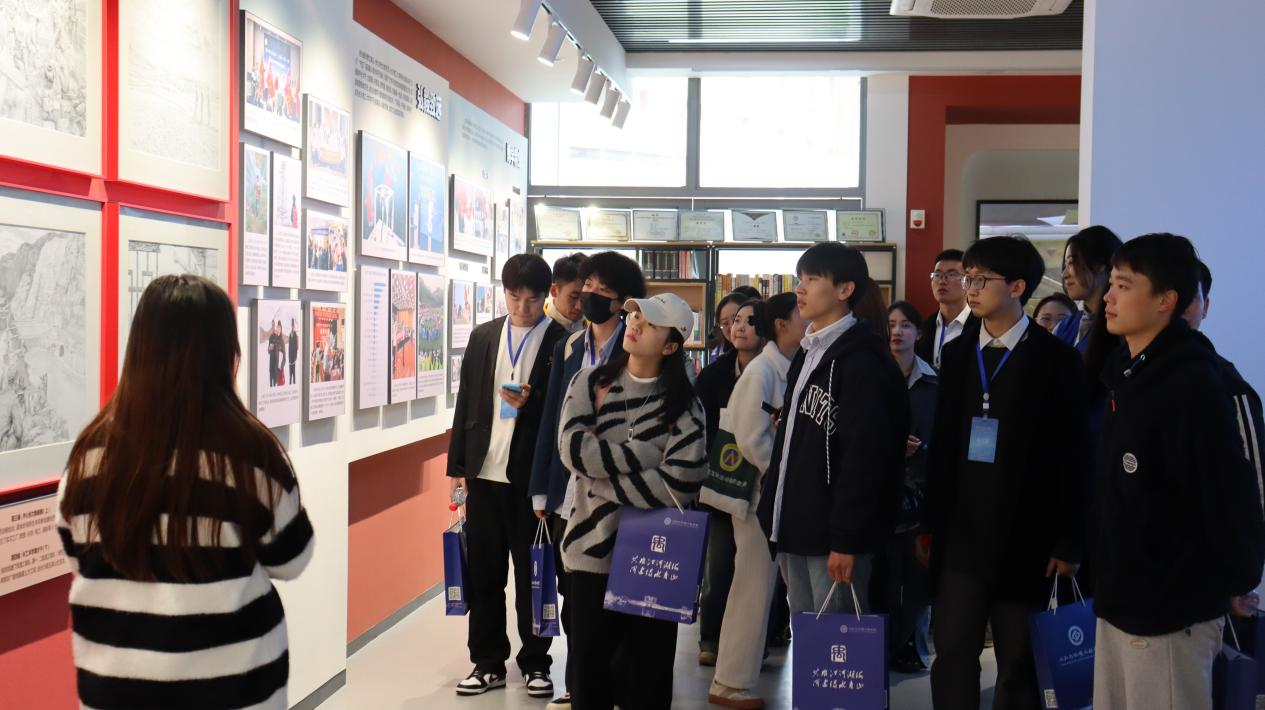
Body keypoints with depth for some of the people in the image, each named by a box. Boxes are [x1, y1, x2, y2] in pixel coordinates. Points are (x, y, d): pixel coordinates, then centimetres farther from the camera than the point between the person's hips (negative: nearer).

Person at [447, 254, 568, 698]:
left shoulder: (562, 342, -3)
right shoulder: (483, 337, 10)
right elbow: (466, 402, 12)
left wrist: (531, 405, -20)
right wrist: (457, 465, 8)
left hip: (533, 477, -4)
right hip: (484, 474, 4)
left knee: (532, 575, 7)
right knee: (483, 574, 9)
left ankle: (535, 664, 20)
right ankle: (488, 663, 21)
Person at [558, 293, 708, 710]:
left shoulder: (683, 404, -3)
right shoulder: (590, 382, 4)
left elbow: (682, 481, -16)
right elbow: (572, 447, -12)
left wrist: (606, 480, -12)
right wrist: (645, 456, -13)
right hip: (592, 547, 1)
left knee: (648, 671, 8)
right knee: (589, 666, 8)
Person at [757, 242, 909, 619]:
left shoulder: (862, 359, -13)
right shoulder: (809, 353, 15)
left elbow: (864, 456, -19)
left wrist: (846, 539, -21)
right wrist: (778, 521, 17)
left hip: (831, 532, -9)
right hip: (796, 528, 9)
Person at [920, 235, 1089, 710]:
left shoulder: (1056, 360, -5)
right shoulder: (956, 354, 9)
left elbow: (1072, 457, -6)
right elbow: (942, 445, 10)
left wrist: (1069, 542, -7)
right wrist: (929, 524, 10)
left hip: (1023, 537, -3)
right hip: (959, 535, 4)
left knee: (1019, 661, 8)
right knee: (952, 655, 4)